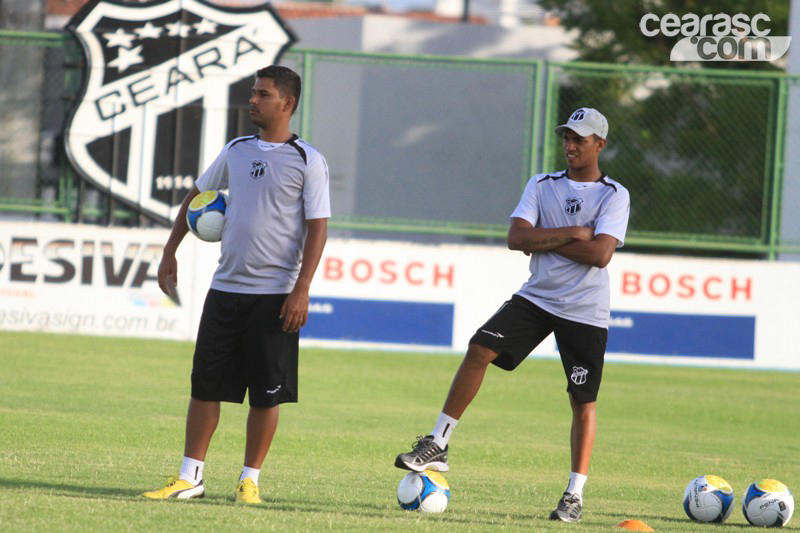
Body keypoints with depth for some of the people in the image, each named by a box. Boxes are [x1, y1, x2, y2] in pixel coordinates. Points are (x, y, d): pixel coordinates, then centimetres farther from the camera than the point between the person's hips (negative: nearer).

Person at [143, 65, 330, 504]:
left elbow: (317, 228, -8)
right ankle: (190, 478, 8)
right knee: (205, 384, 3)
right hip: (226, 288, 5)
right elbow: (197, 196, 24)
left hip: (275, 295, -5)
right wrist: (169, 252, 18)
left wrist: (301, 290, -15)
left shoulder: (307, 160, -5)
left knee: (266, 393, -1)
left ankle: (250, 480, 10)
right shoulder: (236, 151, 11)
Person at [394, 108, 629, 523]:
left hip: (585, 313, -3)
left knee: (583, 402, -1)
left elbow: (600, 253, -17)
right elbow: (517, 238, -6)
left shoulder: (614, 195, -3)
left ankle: (575, 493, 10)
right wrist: (574, 233, -13)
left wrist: (543, 240, -12)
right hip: (536, 298, 3)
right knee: (480, 348, -16)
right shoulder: (542, 185, 8)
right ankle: (437, 445, -12)